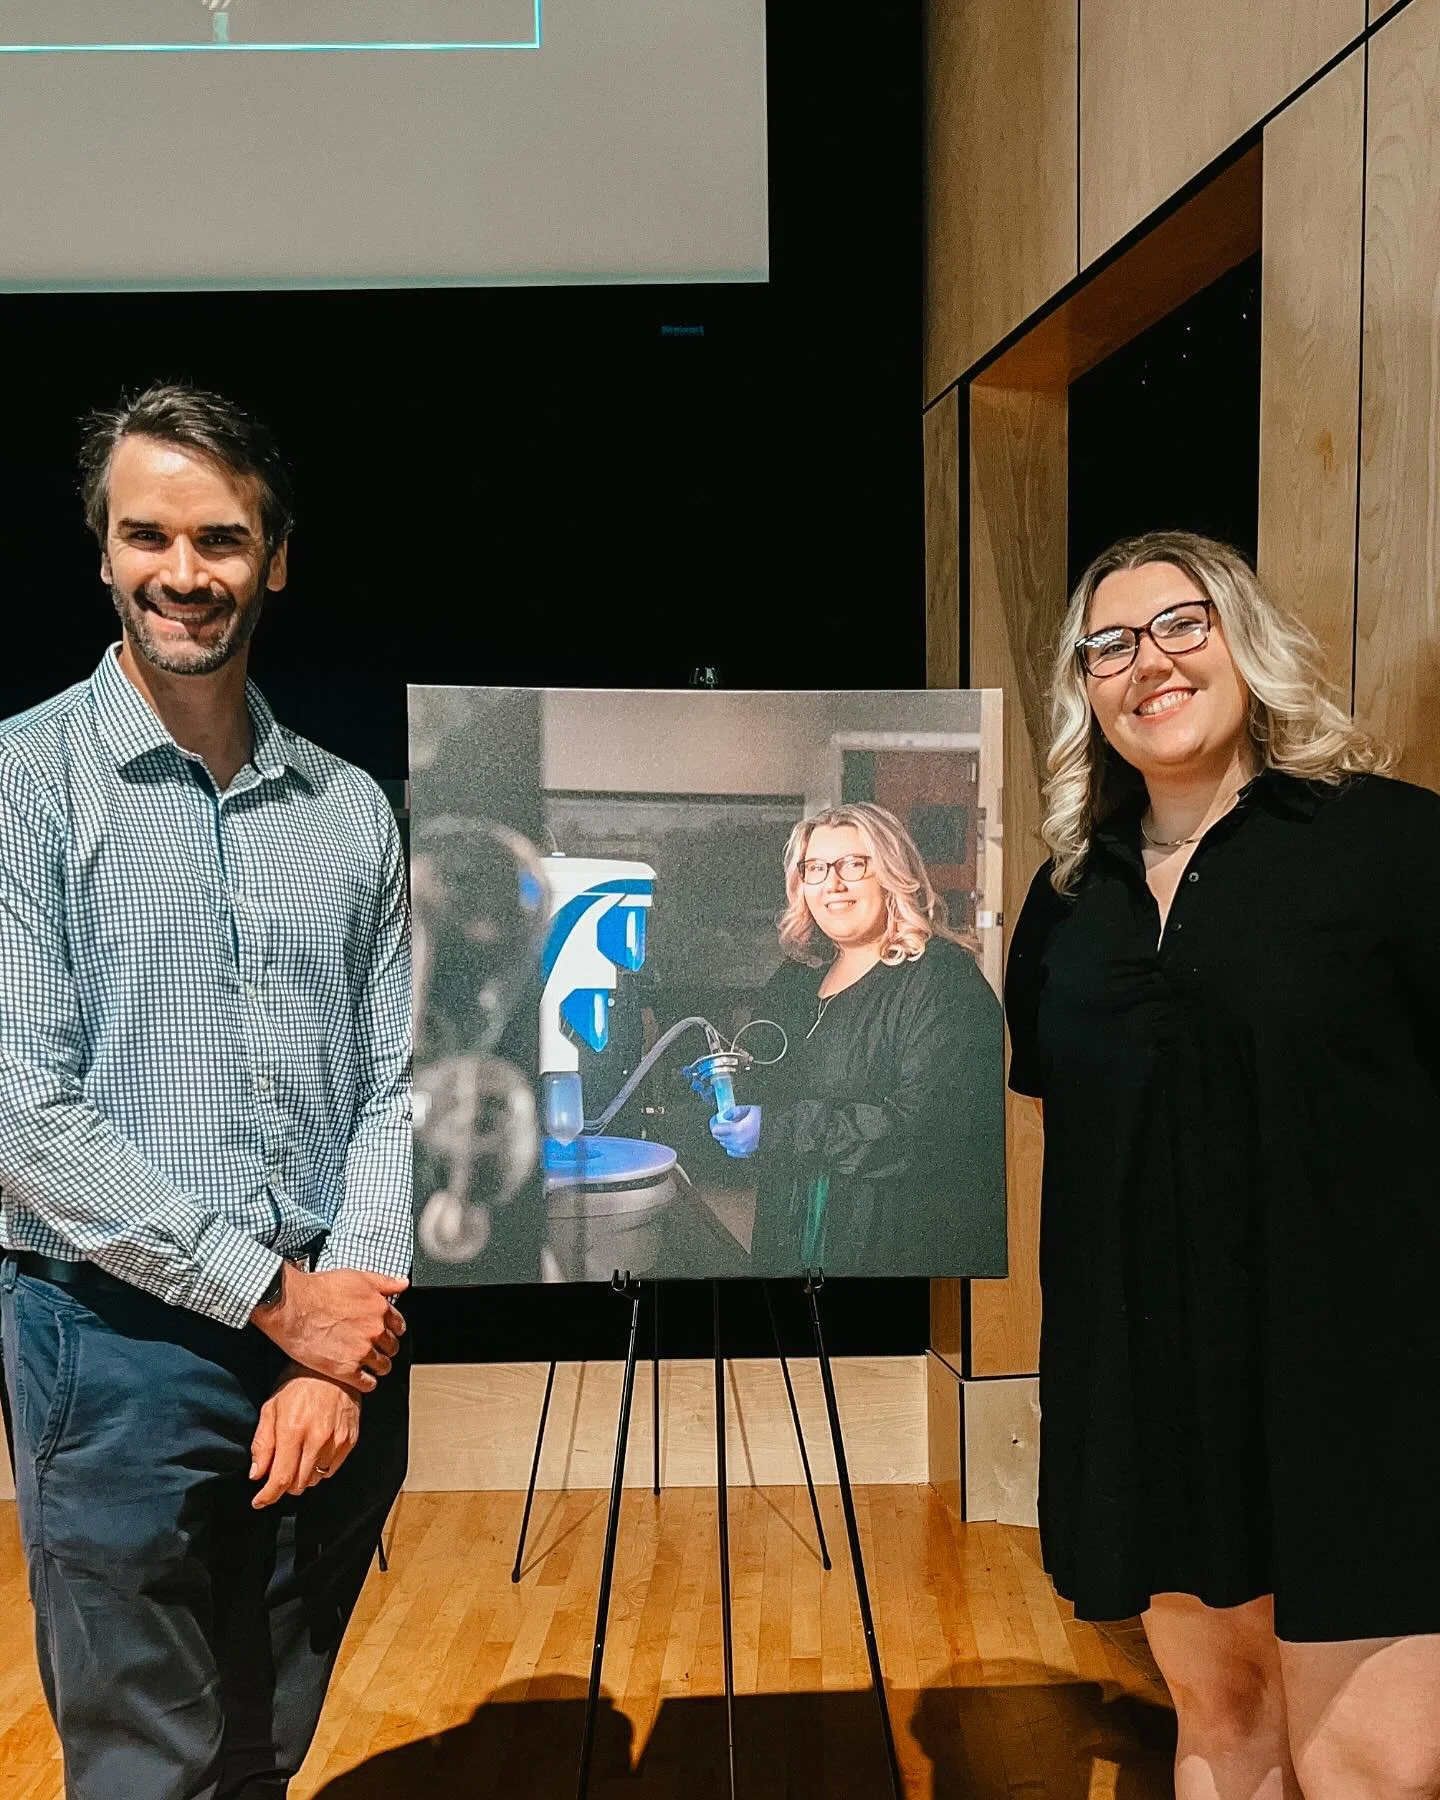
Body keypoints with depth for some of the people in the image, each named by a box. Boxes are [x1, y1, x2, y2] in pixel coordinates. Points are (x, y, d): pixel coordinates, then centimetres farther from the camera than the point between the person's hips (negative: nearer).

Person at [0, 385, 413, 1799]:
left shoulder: (350, 807, 6)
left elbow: (398, 1085, 3)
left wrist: (344, 1326, -8)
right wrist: (275, 1301, -14)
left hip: (335, 1331, 4)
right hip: (120, 1343, -3)